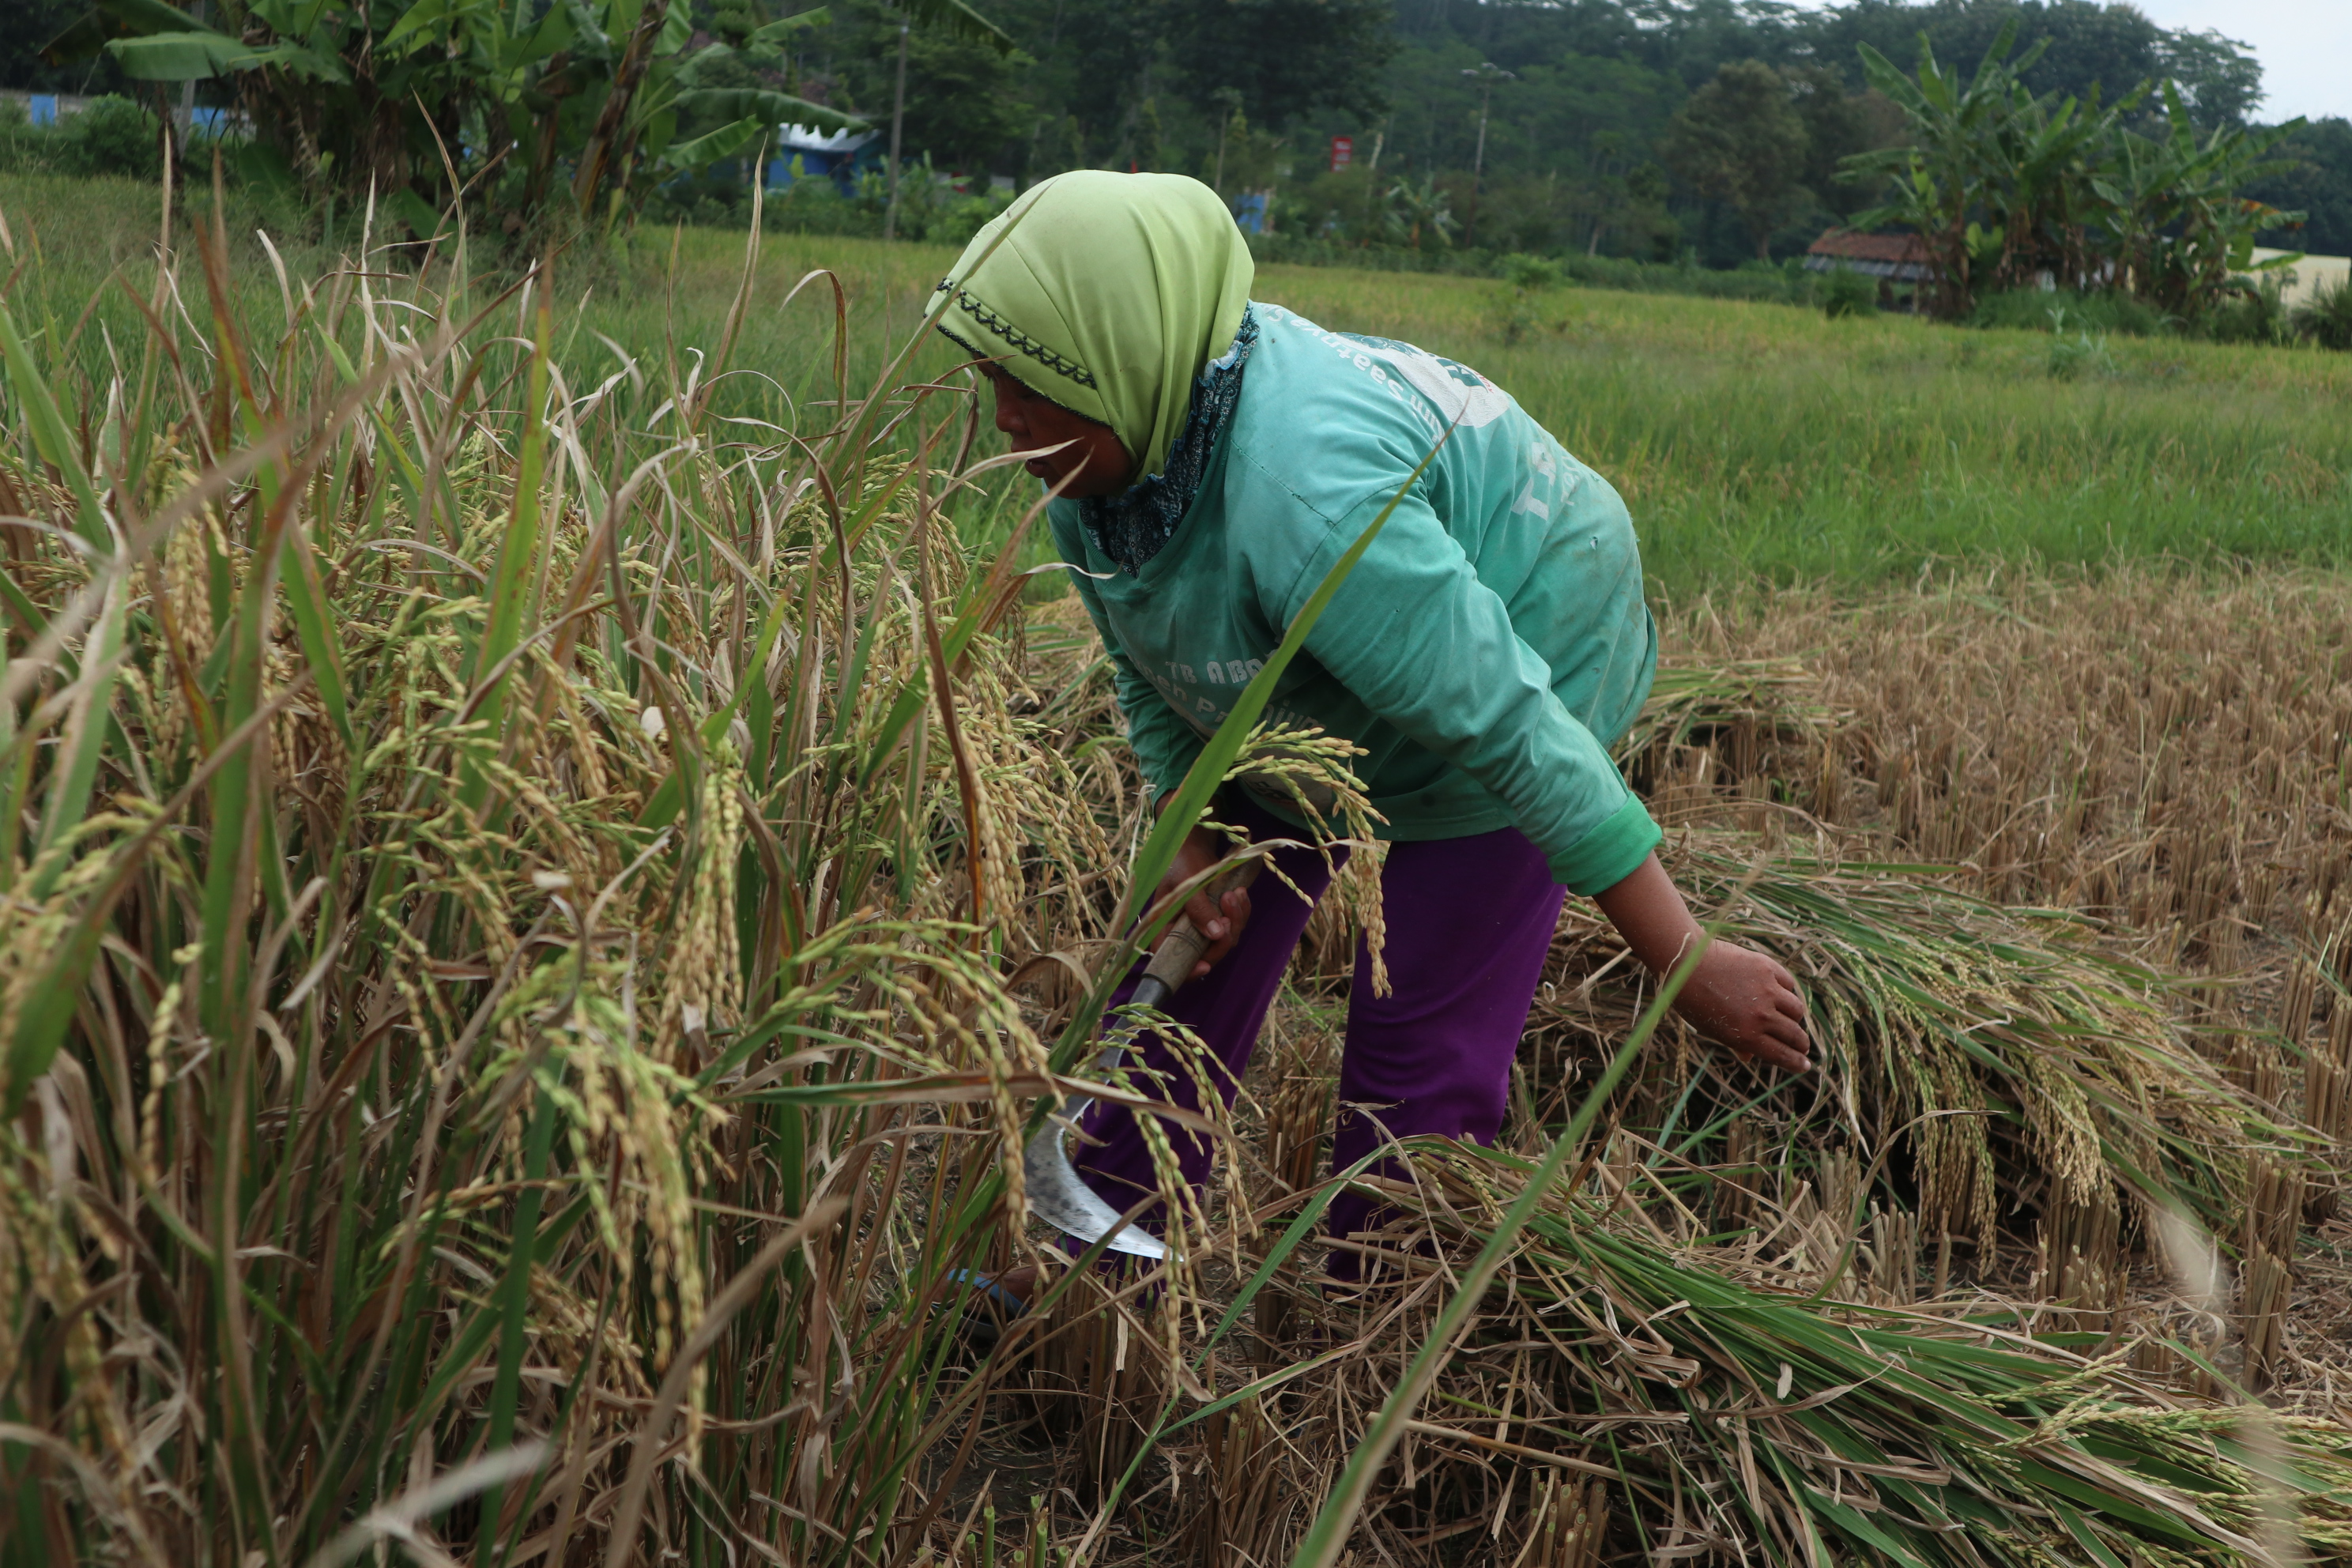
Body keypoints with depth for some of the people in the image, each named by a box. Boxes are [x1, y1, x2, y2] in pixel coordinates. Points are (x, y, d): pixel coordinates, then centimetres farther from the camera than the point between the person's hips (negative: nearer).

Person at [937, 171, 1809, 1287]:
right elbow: (1150, 673, 0)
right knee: (1194, 955, 13)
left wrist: (1688, 964, -35)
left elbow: (1507, 726, -40)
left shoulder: (1309, 494, -44)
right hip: (1297, 710, 8)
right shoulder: (1092, 457, -17)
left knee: (1423, 1046, -6)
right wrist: (1193, 843, -12)